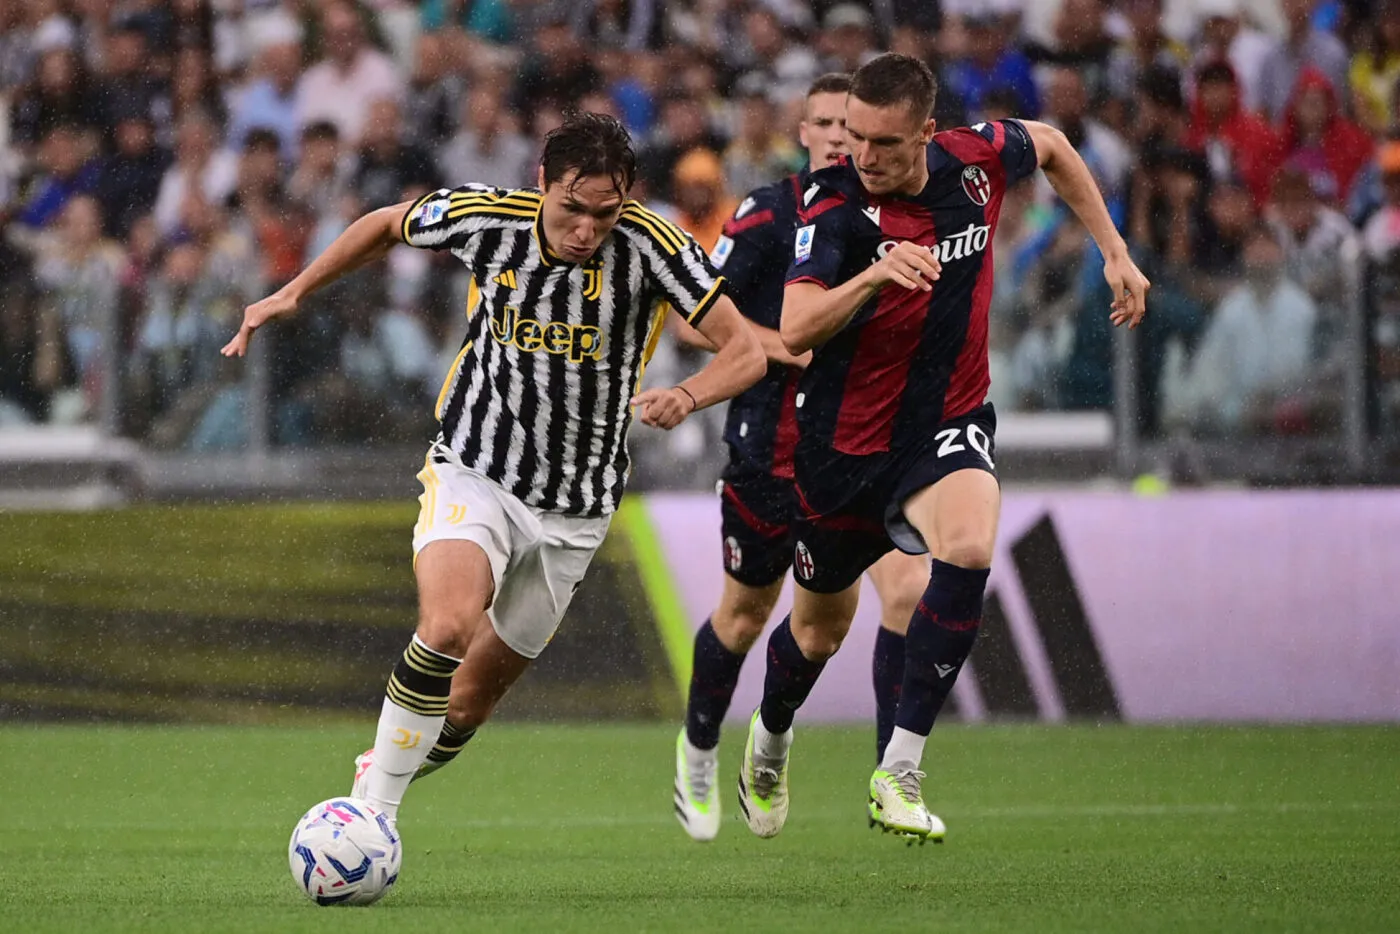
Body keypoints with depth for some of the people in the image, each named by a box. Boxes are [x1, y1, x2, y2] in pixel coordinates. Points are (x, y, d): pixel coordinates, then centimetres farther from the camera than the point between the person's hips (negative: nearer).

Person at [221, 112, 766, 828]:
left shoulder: (648, 245, -17)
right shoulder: (484, 218, -13)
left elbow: (746, 351, -16)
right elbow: (388, 225, 9)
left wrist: (687, 395, -36)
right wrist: (292, 293, 6)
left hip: (574, 511, 1)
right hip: (473, 473, -1)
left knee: (474, 697, 9)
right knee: (448, 626, -30)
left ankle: (386, 764, 39)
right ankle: (375, 807, -16)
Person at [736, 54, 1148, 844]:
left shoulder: (975, 161, -10)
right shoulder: (835, 207, -21)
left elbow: (1049, 146, 15)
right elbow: (795, 330, -35)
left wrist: (1115, 252, 13)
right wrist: (873, 276, -51)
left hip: (947, 424, 1)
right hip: (845, 441, -1)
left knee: (968, 547, -32)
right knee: (822, 626, 17)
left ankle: (900, 772, -27)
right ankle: (770, 740, 53)